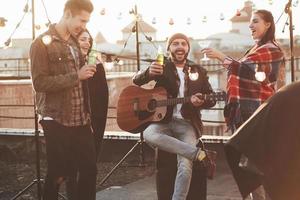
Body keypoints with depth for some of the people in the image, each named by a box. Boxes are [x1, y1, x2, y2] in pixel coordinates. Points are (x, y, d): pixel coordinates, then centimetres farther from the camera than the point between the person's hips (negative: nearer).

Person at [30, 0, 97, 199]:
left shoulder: (74, 42, 15)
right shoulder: (42, 43, -8)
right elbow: (40, 82, -19)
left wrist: (87, 114, 14)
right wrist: (76, 76, -20)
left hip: (80, 120, 6)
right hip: (57, 121, -6)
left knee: (90, 168, 5)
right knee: (58, 173, 2)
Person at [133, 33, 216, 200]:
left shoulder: (199, 71, 10)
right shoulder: (161, 67, 6)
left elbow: (211, 100, 10)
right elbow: (136, 81, -4)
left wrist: (200, 102, -14)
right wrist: (149, 72, -27)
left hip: (187, 124, 0)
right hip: (163, 120, 0)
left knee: (186, 165, -22)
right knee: (149, 135, -35)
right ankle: (198, 153, -29)